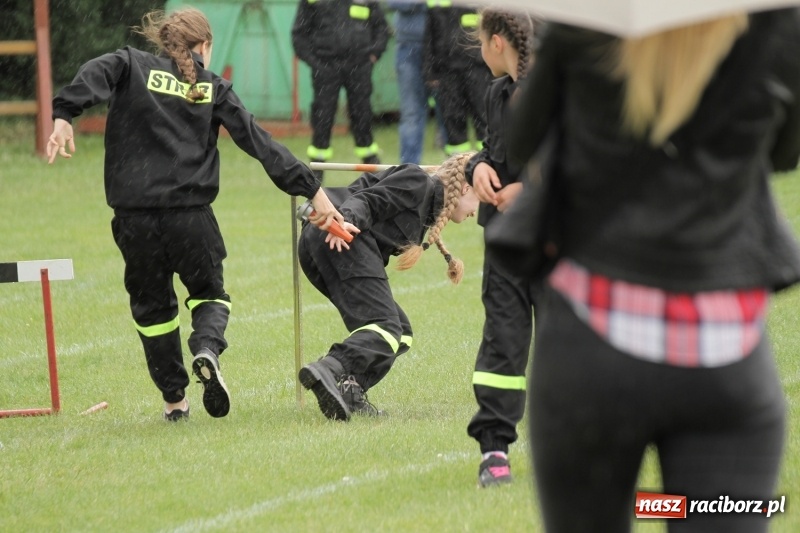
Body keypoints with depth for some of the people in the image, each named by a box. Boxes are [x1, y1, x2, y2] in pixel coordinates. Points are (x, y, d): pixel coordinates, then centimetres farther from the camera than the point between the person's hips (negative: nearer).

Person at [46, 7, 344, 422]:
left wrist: (64, 116, -27)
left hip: (135, 213, 0)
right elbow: (261, 144, 8)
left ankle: (174, 399, 18)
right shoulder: (212, 88, 10)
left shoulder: (133, 66, 9)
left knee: (152, 303, 18)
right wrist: (312, 190, 10)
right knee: (209, 292, 20)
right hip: (189, 214, 0)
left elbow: (95, 76, -14)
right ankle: (207, 348, -12)